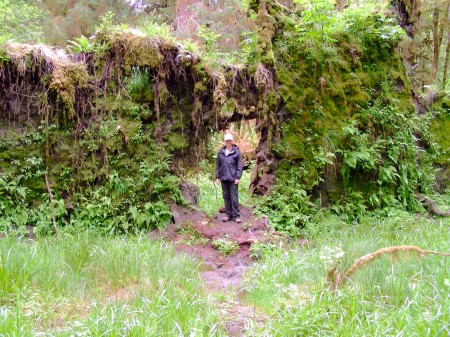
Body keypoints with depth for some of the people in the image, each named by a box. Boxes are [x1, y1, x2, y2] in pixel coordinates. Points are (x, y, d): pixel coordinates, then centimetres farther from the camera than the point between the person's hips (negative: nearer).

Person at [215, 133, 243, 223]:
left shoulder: (236, 152, -3)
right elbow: (218, 165, 11)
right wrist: (217, 177, 7)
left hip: (233, 178, -4)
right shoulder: (221, 152, 6)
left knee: (234, 197, -3)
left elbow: (240, 165, -3)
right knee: (226, 197, 9)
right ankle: (228, 214, 18)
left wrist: (238, 177, -9)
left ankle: (236, 215, 4)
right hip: (223, 178, 4)